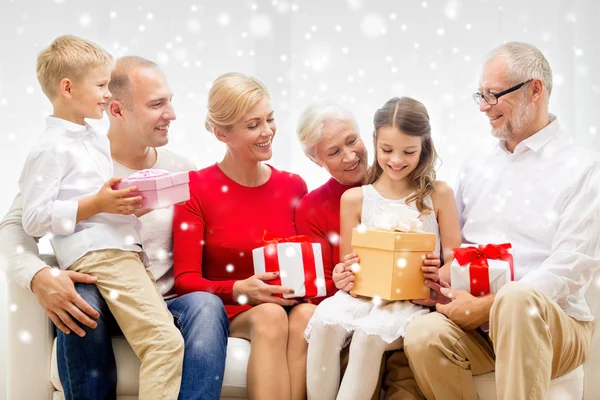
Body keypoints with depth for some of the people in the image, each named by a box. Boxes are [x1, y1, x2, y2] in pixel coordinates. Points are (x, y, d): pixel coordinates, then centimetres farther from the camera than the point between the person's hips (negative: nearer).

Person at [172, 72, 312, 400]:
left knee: (306, 316, -32)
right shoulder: (197, 188, -3)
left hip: (288, 307, 3)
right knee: (270, 316, -35)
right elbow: (185, 280, -7)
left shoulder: (293, 186, 8)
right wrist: (240, 290, -24)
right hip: (226, 312, -3)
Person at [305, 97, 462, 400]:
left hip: (413, 299, -2)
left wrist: (439, 277, -16)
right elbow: (348, 267, 13)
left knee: (370, 332, -34)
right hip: (364, 294, 2)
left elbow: (454, 263, 7)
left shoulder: (439, 195, 6)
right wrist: (347, 274, -10)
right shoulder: (354, 199, 10)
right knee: (326, 320, -31)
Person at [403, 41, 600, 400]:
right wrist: (440, 280, -6)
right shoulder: (477, 165, 16)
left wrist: (487, 306, -16)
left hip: (553, 323, -4)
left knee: (516, 301, -39)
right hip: (473, 317, 4)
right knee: (423, 337, -29)